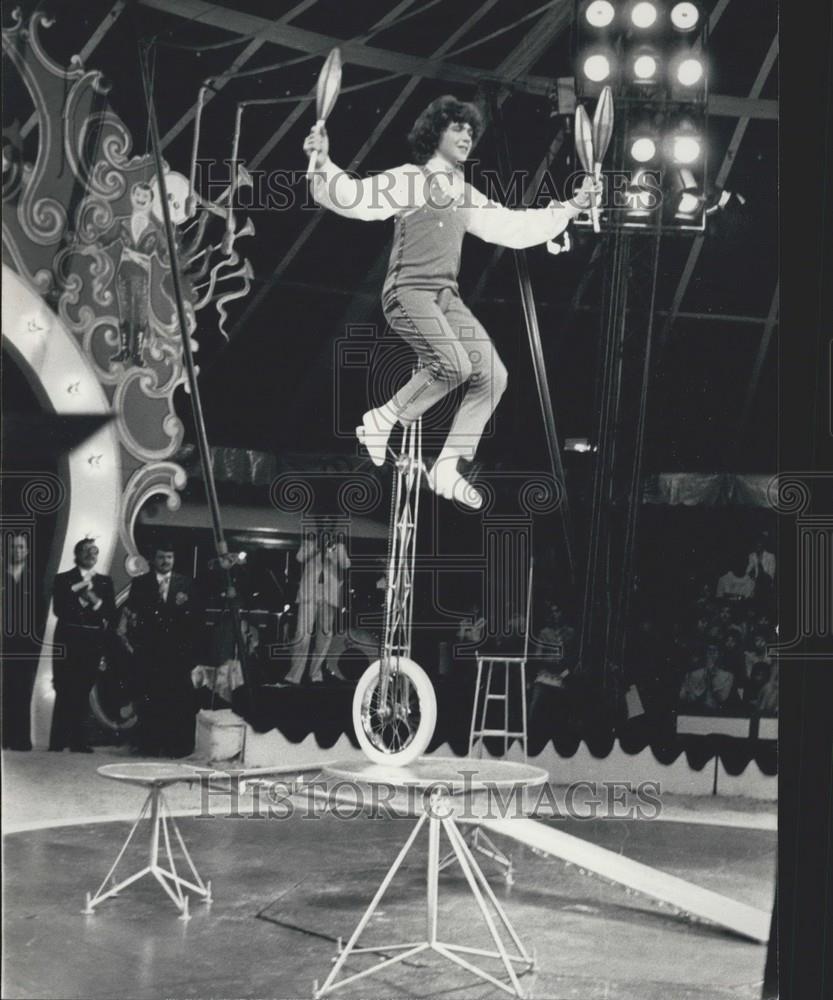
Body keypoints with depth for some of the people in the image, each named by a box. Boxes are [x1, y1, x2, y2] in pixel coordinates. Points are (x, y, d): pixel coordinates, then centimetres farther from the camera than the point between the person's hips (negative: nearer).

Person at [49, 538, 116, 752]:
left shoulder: (105, 582, 13)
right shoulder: (64, 580, 5)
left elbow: (111, 614, 6)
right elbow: (59, 610, -7)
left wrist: (96, 602, -11)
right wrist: (80, 593, -11)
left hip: (94, 643, 3)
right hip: (68, 640, -3)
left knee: (83, 691, 2)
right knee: (65, 690, -5)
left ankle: (77, 740, 6)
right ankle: (58, 741, -1)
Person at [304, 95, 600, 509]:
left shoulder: (467, 197, 19)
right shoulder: (408, 179, 0)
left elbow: (515, 227, 27)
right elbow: (354, 198, -13)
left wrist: (571, 206, 27)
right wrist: (323, 164, -29)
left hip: (446, 296, 7)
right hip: (408, 290, -7)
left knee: (492, 375, -6)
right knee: (454, 364, -28)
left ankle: (446, 467, 0)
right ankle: (381, 421, -8)